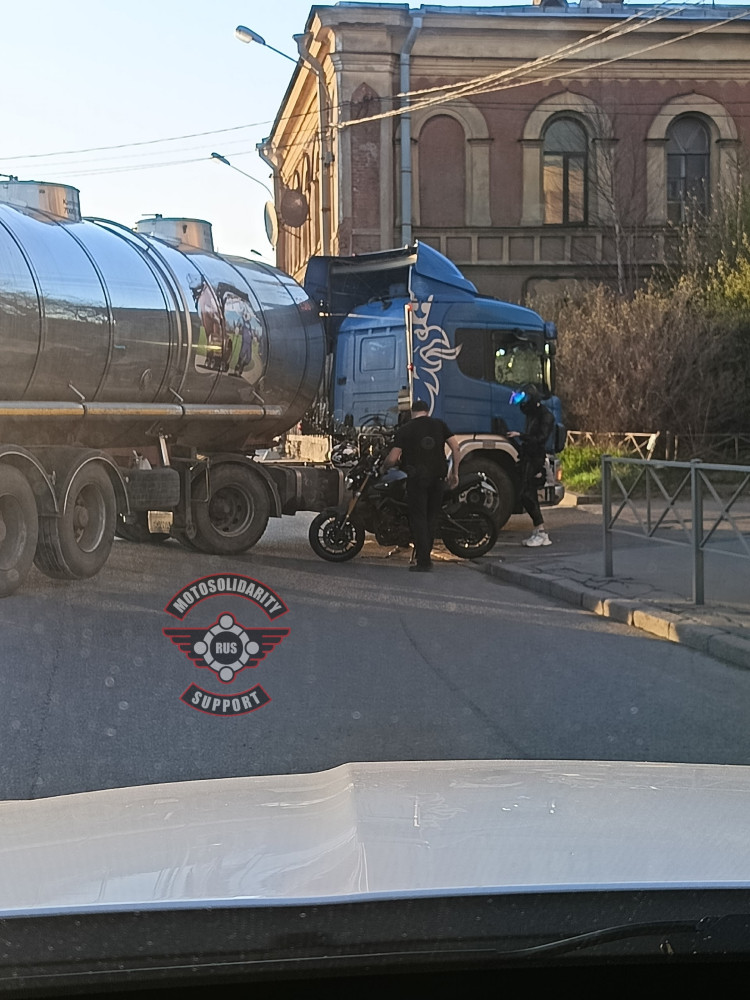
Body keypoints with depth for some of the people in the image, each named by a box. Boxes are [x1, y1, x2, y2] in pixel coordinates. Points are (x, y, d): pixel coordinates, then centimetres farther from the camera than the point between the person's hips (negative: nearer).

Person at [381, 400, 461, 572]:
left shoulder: (404, 430, 0)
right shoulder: (439, 424, 9)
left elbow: (392, 458, -7)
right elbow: (456, 448, 1)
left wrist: (384, 468, 14)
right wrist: (454, 473, 8)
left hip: (416, 478, -3)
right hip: (437, 478, 3)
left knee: (418, 519, 1)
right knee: (431, 518, 14)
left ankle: (423, 562, -4)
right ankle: (426, 558, 18)